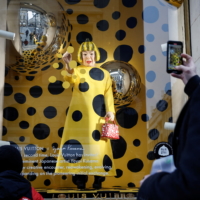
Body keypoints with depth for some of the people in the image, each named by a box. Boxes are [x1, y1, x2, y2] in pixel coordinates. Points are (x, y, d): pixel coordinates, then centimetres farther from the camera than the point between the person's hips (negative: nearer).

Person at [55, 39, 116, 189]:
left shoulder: (104, 73, 12)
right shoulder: (77, 71, 8)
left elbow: (108, 94, 5)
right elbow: (69, 77, -16)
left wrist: (110, 111, -9)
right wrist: (68, 64, -36)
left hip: (97, 116, 1)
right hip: (79, 115, 0)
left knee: (97, 142, -4)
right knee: (79, 142, -5)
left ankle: (98, 178, 2)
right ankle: (80, 179, -1)